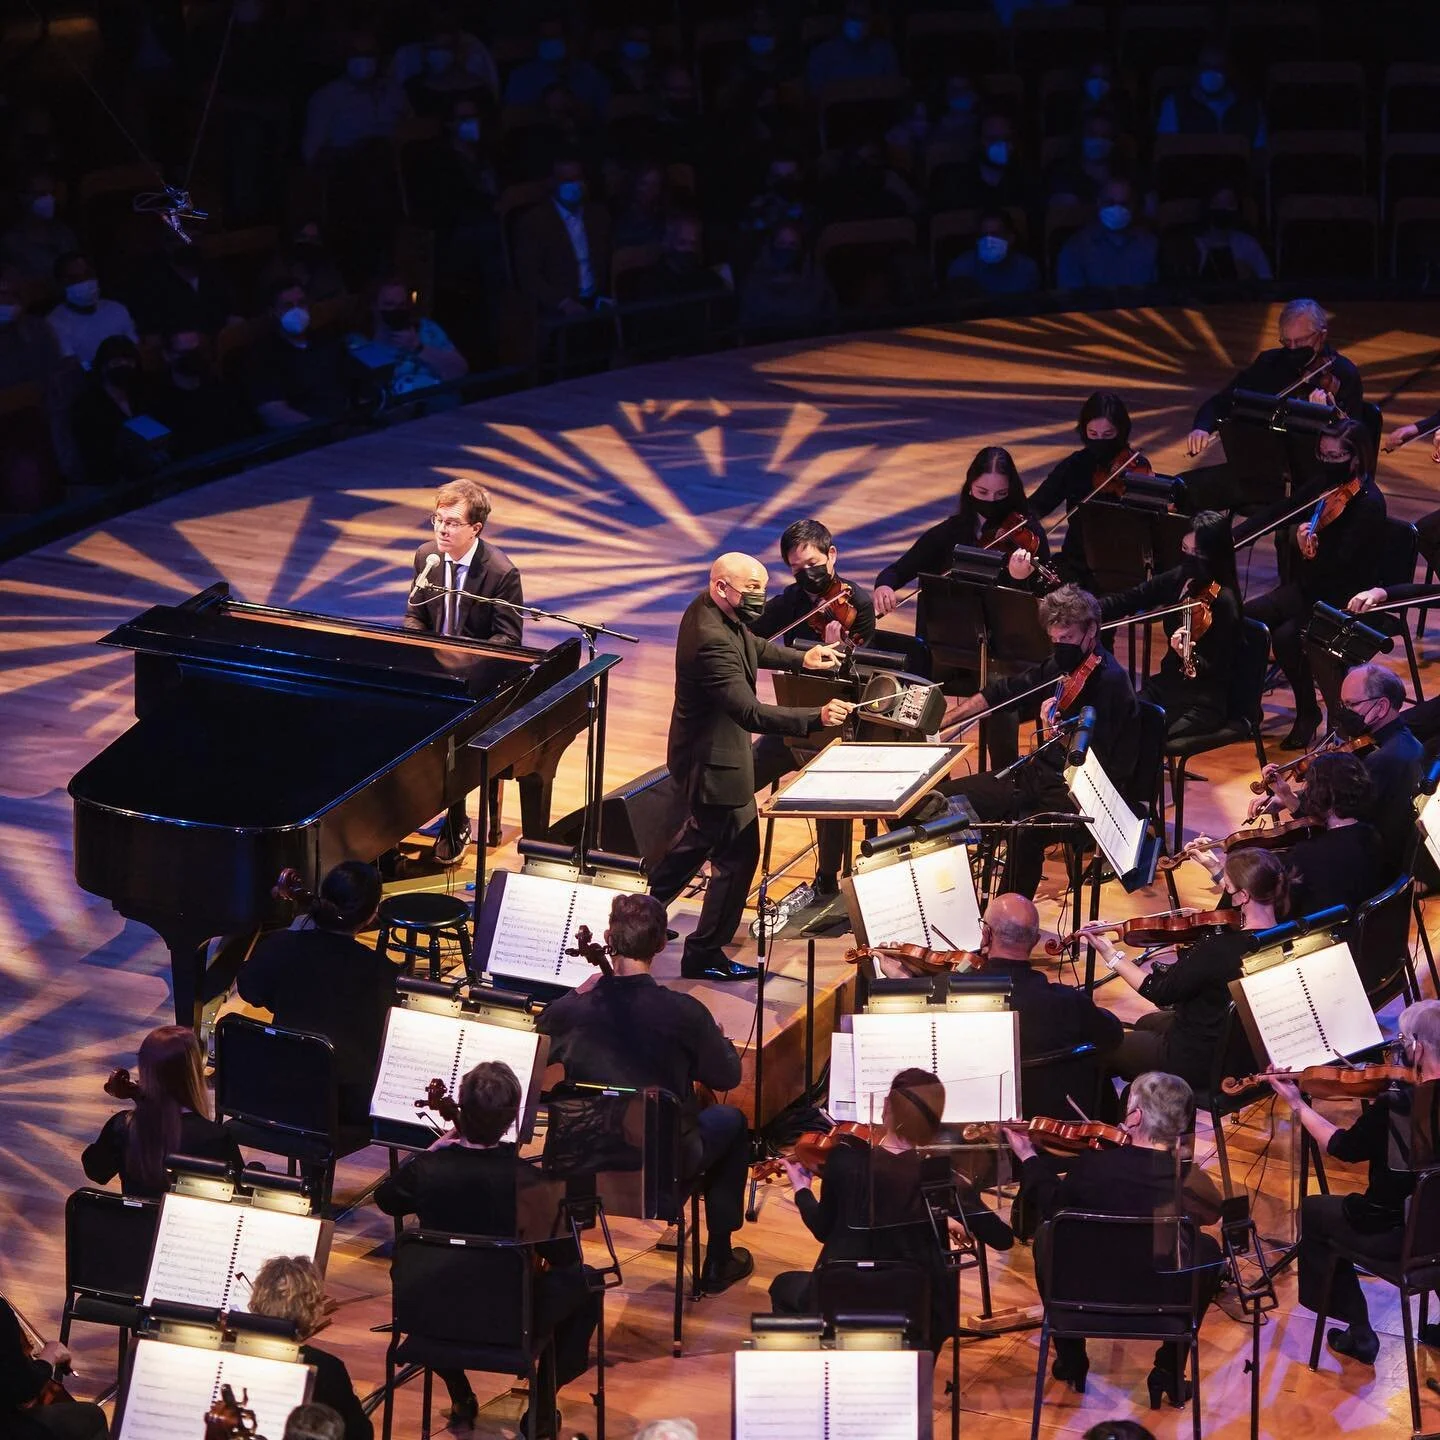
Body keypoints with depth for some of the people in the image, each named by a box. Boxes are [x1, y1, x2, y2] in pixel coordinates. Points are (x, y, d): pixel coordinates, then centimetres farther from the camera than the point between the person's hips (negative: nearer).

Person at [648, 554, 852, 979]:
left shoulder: (709, 610, -2)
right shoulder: (712, 640, -34)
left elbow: (752, 647, 18)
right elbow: (750, 713, -40)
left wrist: (800, 659, 3)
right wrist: (816, 718, -48)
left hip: (703, 750, 10)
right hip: (715, 763, -10)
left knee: (702, 835, 29)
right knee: (737, 854, 2)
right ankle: (704, 956, 14)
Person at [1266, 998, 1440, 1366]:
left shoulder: (1395, 1107, -26)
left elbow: (1343, 1149, -9)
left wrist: (1297, 1104, 3)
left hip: (1397, 1238, -5)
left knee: (1312, 1212, 22)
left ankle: (1359, 1334, 24)